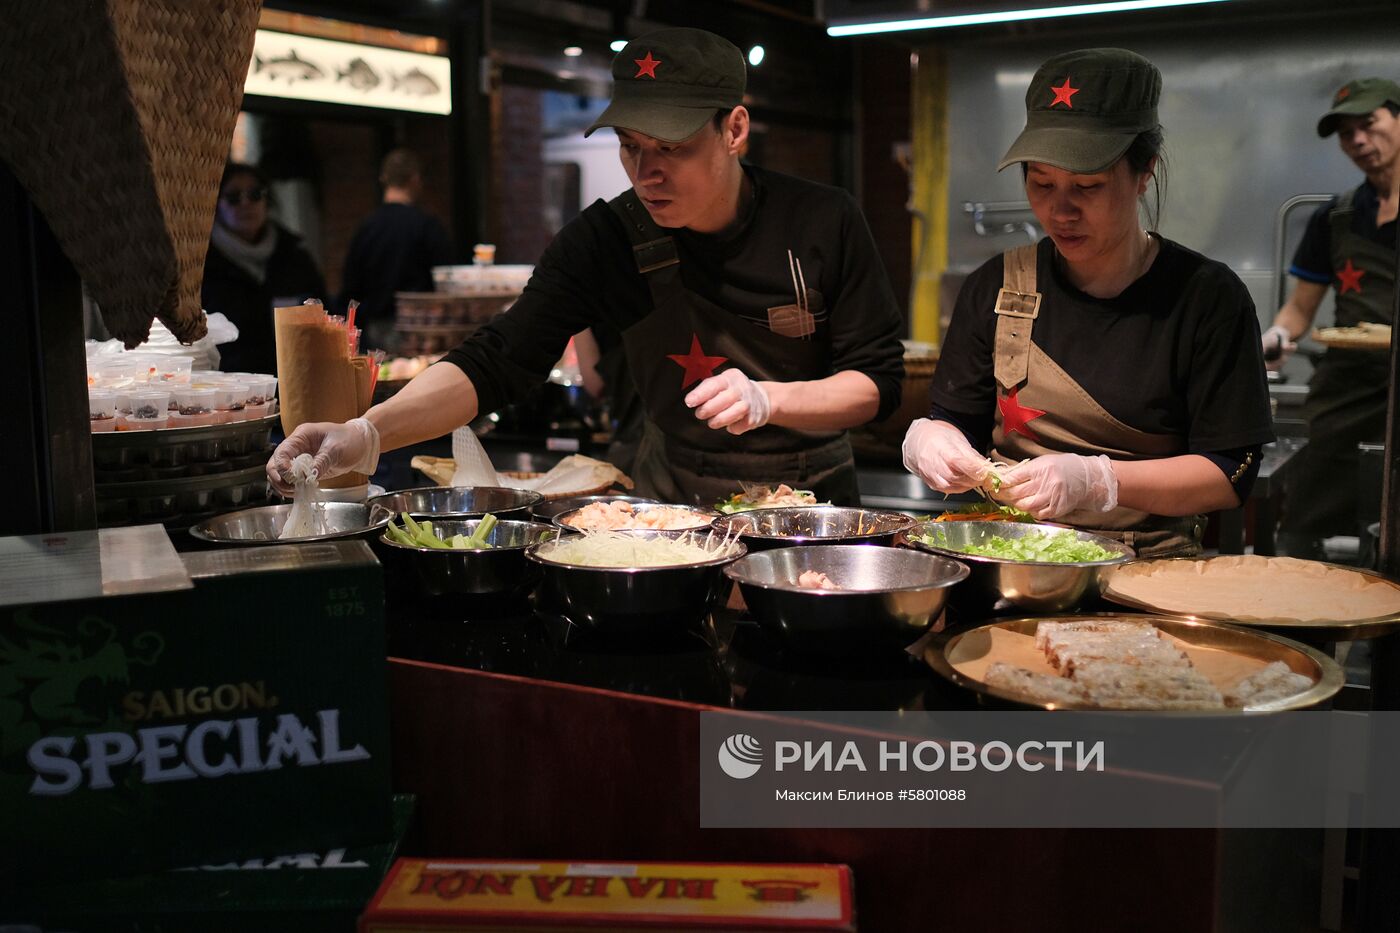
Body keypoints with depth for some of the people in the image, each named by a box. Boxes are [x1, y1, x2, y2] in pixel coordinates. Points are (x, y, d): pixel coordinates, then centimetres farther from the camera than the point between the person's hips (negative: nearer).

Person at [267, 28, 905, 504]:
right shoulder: (607, 240, -11)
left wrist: (766, 399, -25)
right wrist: (367, 434, -33)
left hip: (812, 498, -1)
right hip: (673, 499, 1)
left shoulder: (822, 223, -12)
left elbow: (878, 380, -6)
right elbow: (495, 363, -17)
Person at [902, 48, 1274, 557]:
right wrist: (930, 440, -11)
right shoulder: (995, 286, 8)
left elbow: (1230, 473, -4)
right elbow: (955, 418, 13)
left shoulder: (1207, 296, -1)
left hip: (1147, 570, -2)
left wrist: (1094, 480, -18)